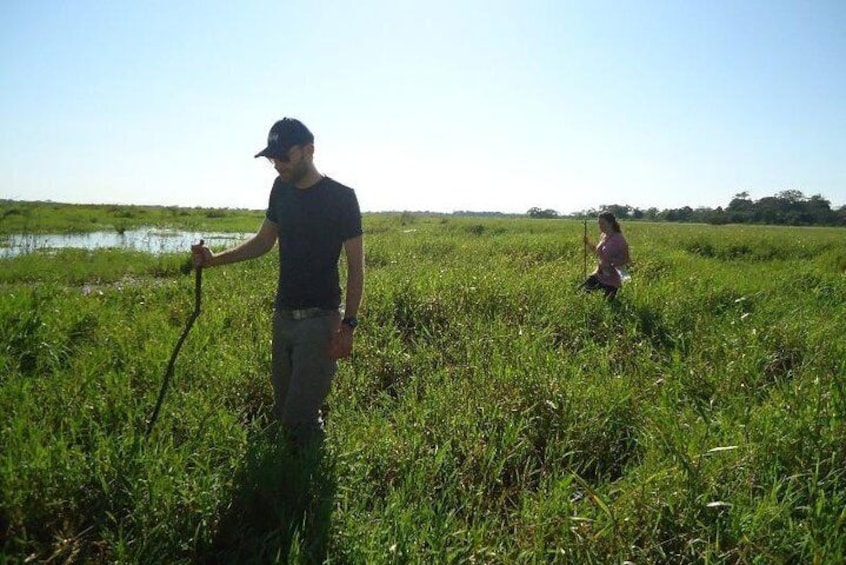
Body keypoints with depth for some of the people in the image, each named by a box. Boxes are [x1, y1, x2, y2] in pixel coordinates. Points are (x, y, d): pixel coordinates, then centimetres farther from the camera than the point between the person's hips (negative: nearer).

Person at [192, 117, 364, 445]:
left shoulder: (340, 198, -10)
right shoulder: (282, 189, 8)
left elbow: (355, 265, -9)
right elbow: (264, 241, 18)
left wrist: (348, 325, -15)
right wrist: (215, 259, 4)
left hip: (320, 319, -6)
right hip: (283, 315, 7)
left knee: (301, 417, -9)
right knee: (281, 411, 12)